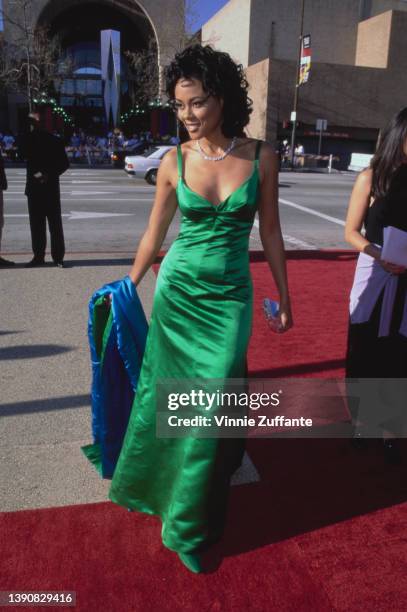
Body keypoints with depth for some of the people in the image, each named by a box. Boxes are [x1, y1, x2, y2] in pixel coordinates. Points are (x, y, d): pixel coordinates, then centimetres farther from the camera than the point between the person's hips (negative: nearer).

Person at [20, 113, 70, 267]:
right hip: (34, 187, 3)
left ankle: (58, 256, 2)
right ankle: (38, 256, 13)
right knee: (36, 223, 6)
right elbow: (23, 155, -8)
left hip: (50, 187, -3)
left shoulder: (54, 141, 2)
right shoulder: (29, 140, 9)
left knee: (55, 223, -2)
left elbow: (64, 163, -1)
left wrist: (49, 175, -14)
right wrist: (30, 136, -13)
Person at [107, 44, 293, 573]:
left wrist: (284, 296, 6)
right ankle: (158, 479, 42)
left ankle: (190, 525, 24)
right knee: (167, 392, 11)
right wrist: (128, 287, 14)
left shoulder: (261, 157, -4)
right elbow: (154, 232, 8)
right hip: (177, 291, 1)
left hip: (230, 297, 0)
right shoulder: (174, 162, -2)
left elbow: (270, 230, 3)